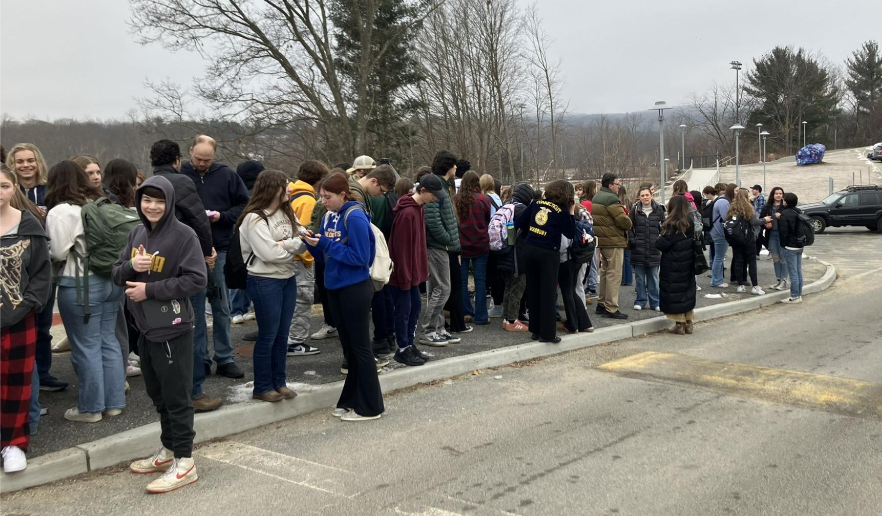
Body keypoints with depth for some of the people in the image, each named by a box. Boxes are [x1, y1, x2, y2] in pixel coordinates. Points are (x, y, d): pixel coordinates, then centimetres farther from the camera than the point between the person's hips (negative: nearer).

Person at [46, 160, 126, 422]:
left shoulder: (61, 212, -11)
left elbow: (58, 253, -14)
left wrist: (50, 250, 6)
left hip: (80, 284, -7)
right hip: (111, 279, 7)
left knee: (86, 347, 2)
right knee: (109, 341, 13)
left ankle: (91, 408, 11)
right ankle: (114, 402, 20)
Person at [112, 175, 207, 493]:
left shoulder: (183, 235, -12)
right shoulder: (137, 234, 8)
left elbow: (197, 280, -18)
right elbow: (117, 275, 11)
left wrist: (150, 289, -18)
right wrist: (131, 266, -12)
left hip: (173, 329, -7)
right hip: (145, 327, 7)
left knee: (176, 396, 0)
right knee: (157, 393, 17)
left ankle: (184, 462, 9)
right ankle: (168, 451, 32)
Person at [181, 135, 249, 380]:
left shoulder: (227, 175, 1)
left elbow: (243, 204, 4)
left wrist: (222, 216, -11)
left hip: (220, 249, 1)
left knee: (222, 307, 8)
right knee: (195, 307, 7)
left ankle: (225, 358, 17)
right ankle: (199, 358, 16)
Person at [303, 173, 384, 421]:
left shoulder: (355, 218, -17)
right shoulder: (328, 217, 7)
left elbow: (360, 257, -21)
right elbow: (327, 254, 13)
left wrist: (326, 243, -20)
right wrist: (314, 243, -7)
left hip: (355, 289, -8)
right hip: (335, 288, 8)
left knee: (360, 346, 0)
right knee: (348, 347, 15)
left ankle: (370, 407, 10)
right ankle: (352, 400, 26)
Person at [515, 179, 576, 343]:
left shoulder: (537, 204, 5)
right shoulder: (562, 211, -8)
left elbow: (519, 223, 5)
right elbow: (570, 234, -2)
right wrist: (571, 213, 3)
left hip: (531, 250, 5)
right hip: (548, 254, -5)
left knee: (533, 291, 12)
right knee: (548, 293, 2)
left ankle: (536, 330, 21)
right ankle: (547, 333, 5)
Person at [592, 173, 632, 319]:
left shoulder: (596, 197, 13)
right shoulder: (612, 199, -17)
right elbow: (624, 221, -21)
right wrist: (628, 223, 1)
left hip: (601, 240, 9)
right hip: (613, 241, -9)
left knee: (605, 272, 18)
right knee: (614, 275, -5)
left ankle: (601, 304, 25)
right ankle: (611, 309, -4)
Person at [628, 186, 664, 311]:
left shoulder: (658, 210, 4)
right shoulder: (635, 210, 2)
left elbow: (664, 227, 9)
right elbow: (629, 227, 5)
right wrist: (632, 240, -5)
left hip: (654, 249, 0)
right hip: (638, 249, 0)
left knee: (653, 277, 6)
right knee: (640, 277, 5)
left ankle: (655, 302, 13)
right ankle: (640, 301, 14)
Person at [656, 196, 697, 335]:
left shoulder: (672, 224, -17)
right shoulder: (692, 222, 4)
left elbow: (662, 244, -19)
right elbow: (694, 241, 12)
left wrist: (659, 240, 2)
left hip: (673, 264, -7)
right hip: (688, 263, 7)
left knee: (675, 292, 2)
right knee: (687, 291, 14)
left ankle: (680, 323, 5)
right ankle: (688, 322, 19)